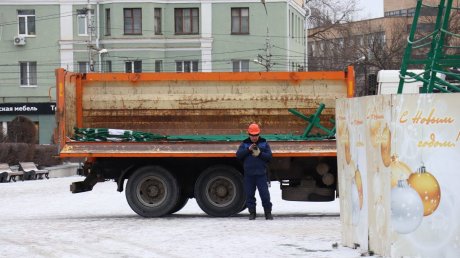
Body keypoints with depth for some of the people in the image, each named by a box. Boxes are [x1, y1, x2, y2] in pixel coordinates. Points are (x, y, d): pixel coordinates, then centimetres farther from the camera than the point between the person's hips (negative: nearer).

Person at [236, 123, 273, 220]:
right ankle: (252, 213, 12)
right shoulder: (244, 144, 8)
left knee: (265, 194, -5)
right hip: (248, 174, 1)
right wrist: (248, 149, -16)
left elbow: (269, 156, 1)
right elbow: (238, 155, -4)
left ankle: (268, 212, 3)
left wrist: (260, 154, -15)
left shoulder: (264, 143, 7)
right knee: (249, 194, 4)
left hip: (261, 174, -1)